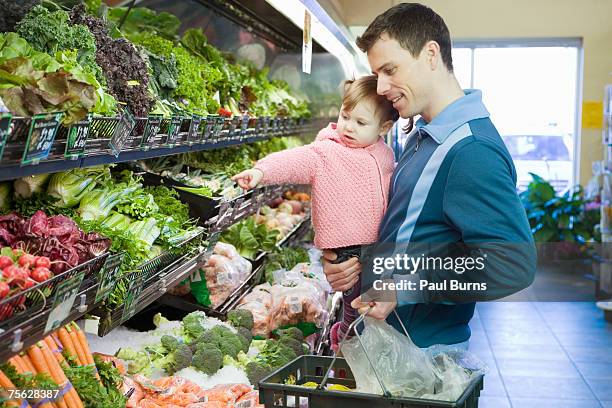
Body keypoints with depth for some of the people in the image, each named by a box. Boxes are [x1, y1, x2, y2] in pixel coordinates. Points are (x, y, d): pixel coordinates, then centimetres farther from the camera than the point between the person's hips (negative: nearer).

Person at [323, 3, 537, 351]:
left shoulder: (472, 151, -25)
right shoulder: (423, 135, 8)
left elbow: (513, 266, -31)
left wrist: (403, 289, -27)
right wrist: (361, 261, 1)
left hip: (425, 349, -9)